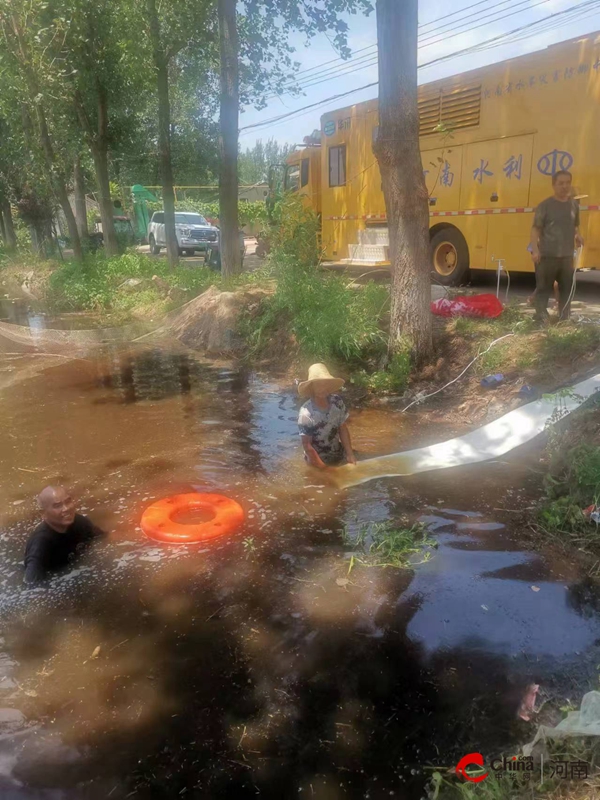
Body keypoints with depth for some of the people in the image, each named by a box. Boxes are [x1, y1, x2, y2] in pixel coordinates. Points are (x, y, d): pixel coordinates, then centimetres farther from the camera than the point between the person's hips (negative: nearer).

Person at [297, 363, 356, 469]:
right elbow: (307, 445, -21)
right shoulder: (306, 414, -28)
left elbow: (343, 429, -3)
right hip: (318, 460, -4)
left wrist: (350, 454, -9)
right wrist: (323, 468, -18)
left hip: (338, 457, 5)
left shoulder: (337, 402, -14)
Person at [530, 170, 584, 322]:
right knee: (543, 288, -1)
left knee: (567, 288, 12)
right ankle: (541, 318, 5)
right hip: (547, 255, -5)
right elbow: (536, 228, -7)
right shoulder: (545, 205, -5)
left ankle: (564, 319, 24)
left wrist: (577, 235, 2)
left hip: (567, 255, 6)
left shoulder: (574, 205, 11)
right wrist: (535, 249, -17)